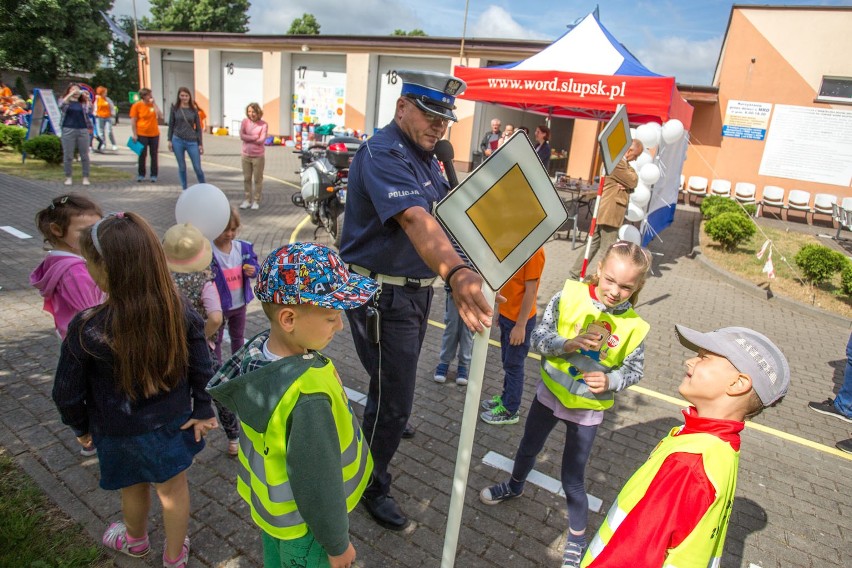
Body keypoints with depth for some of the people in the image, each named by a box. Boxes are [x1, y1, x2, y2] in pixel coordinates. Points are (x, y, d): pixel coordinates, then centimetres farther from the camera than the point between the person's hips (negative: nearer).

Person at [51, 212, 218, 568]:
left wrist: (80, 427, 6)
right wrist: (202, 411, 3)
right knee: (173, 488, 22)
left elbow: (67, 393, -14)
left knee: (135, 491, 27)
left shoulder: (86, 329, -28)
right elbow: (202, 369, -12)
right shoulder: (179, 312, -22)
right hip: (172, 425, 1)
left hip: (120, 433, -1)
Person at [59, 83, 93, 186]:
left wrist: (87, 99, -11)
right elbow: (61, 106, -12)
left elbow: (89, 112, -6)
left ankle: (85, 177, 8)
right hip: (68, 130, -1)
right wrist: (71, 94, -17)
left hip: (83, 130, 1)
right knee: (68, 155, 1)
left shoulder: (83, 103, 12)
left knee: (84, 155, 1)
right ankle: (68, 177, 9)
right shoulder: (64, 100, 10)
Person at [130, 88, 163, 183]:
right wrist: (135, 134, -10)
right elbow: (133, 121, -6)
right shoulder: (136, 105, -6)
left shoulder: (153, 104, 6)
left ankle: (154, 175, 14)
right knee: (142, 155, 4)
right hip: (142, 134, -3)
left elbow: (160, 116, -7)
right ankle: (141, 175, 15)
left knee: (154, 155, 6)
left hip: (154, 134, 3)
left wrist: (154, 103, -8)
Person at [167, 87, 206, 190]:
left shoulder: (194, 110, 4)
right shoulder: (175, 108, 4)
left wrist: (200, 144, 1)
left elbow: (198, 128, 5)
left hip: (192, 142, 0)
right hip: (178, 141, 0)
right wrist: (169, 140, 1)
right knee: (182, 167, 6)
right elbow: (171, 125, 7)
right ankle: (184, 189, 17)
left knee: (197, 168, -1)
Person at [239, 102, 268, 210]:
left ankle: (256, 201, 12)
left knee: (258, 179, 3)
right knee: (246, 179, 10)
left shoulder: (263, 125, -5)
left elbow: (261, 140, -14)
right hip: (246, 155, 3)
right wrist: (255, 137, -12)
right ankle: (247, 200, 20)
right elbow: (242, 136, -8)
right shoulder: (245, 121, 3)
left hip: (258, 156, -3)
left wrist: (248, 138, -8)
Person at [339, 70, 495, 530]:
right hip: (383, 295, -9)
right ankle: (371, 486, 24)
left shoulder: (424, 154, 8)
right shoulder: (384, 154, -25)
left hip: (415, 288, 10)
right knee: (393, 398, 1)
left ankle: (383, 425, 60)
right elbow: (415, 219, -45)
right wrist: (456, 273, -59)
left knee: (397, 377, 31)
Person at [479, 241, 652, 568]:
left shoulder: (633, 326, -16)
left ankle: (577, 537, 36)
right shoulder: (569, 296, -18)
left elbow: (634, 370, -2)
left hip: (588, 408, -2)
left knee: (572, 480, 8)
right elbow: (537, 339, -16)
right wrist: (569, 344, -32)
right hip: (550, 392, 2)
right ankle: (515, 486, 57)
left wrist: (610, 381, -21)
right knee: (527, 449, 26)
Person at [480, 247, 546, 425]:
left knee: (514, 365, 5)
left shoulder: (534, 250, -21)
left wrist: (520, 325, -19)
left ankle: (510, 410, 18)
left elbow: (530, 291, -21)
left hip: (519, 320, -8)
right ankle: (506, 397, 35)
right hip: (507, 315, 8)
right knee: (507, 361, 20)